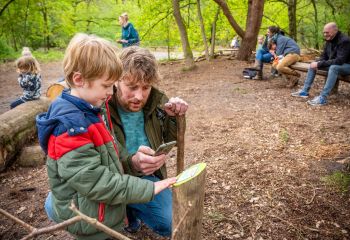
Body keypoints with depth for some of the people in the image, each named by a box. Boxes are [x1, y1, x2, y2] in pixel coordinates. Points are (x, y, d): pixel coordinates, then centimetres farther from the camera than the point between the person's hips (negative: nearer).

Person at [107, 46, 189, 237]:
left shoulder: (157, 100, -7)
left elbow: (172, 141, 4)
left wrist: (174, 117, -17)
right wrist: (131, 163, -47)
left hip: (149, 176, 3)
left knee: (170, 225, -11)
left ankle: (128, 209, 20)